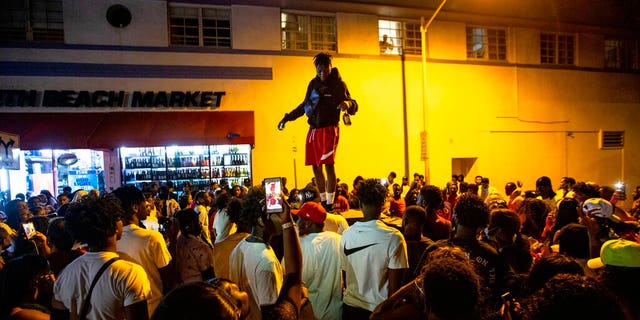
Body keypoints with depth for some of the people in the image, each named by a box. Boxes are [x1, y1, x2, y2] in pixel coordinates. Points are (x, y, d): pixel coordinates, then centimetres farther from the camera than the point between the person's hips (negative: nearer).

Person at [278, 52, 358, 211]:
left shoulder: (338, 84, -4)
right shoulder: (313, 83, 11)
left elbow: (353, 106, -10)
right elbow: (305, 105, 23)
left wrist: (348, 104, -34)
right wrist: (287, 118, 24)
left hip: (329, 129, -6)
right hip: (313, 130, 6)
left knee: (328, 165, -14)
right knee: (316, 167, 9)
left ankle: (330, 204, -8)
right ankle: (323, 202, 21)